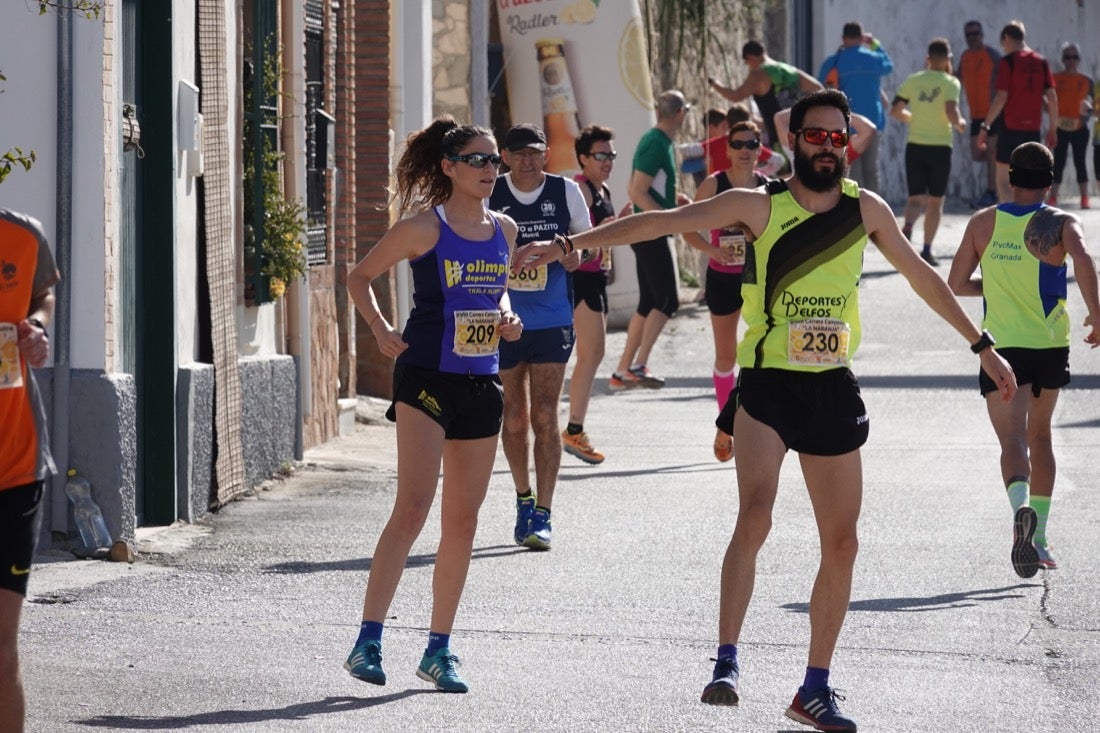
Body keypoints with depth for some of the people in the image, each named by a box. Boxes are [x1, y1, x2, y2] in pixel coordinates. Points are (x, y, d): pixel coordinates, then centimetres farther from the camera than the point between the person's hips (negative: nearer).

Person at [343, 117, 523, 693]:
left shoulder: (504, 230, 10)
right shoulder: (425, 227, -7)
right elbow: (360, 276, 3)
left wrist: (507, 319, 4)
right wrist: (382, 332, -9)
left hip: (481, 382, 6)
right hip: (426, 379, -6)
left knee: (463, 520, 7)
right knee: (412, 510, -15)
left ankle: (438, 650, 16)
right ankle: (368, 641, -15)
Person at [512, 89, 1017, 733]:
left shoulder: (866, 210, 5)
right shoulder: (760, 205, -5)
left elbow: (921, 274, 18)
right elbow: (663, 222, -10)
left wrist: (981, 345, 22)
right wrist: (568, 244, -17)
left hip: (834, 390, 4)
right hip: (767, 386, -4)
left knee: (842, 542, 6)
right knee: (755, 517, -24)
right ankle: (727, 661, -22)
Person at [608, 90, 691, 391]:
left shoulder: (661, 141, 14)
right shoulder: (656, 144, -16)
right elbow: (637, 192, -22)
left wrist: (673, 197, 14)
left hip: (649, 233, 10)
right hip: (651, 233, -10)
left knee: (648, 303, 12)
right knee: (667, 300, -11)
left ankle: (622, 371, 14)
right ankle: (639, 365, -14)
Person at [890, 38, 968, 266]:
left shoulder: (913, 80, 5)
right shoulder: (950, 83, -6)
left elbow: (895, 111, 5)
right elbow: (951, 112, -19)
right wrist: (960, 124, 2)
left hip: (915, 145, 3)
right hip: (940, 146, -3)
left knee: (916, 198, 7)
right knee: (935, 200, 9)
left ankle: (907, 226, -24)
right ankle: (927, 249, 7)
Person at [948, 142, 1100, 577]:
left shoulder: (982, 223, 5)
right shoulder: (1059, 223, -3)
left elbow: (957, 284, 7)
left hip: (1001, 346, 0)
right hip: (1049, 345, 1)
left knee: (1013, 440, -9)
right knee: (1040, 436, 18)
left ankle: (1022, 508, -39)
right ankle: (1038, 537, 19)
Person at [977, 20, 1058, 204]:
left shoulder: (1008, 61, -8)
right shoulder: (1041, 62, 6)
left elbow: (1001, 98, -13)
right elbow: (1052, 98, 5)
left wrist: (985, 127, -8)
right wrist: (1052, 128, 13)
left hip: (1011, 127, -5)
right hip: (1033, 128, 5)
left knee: (1003, 181, -1)